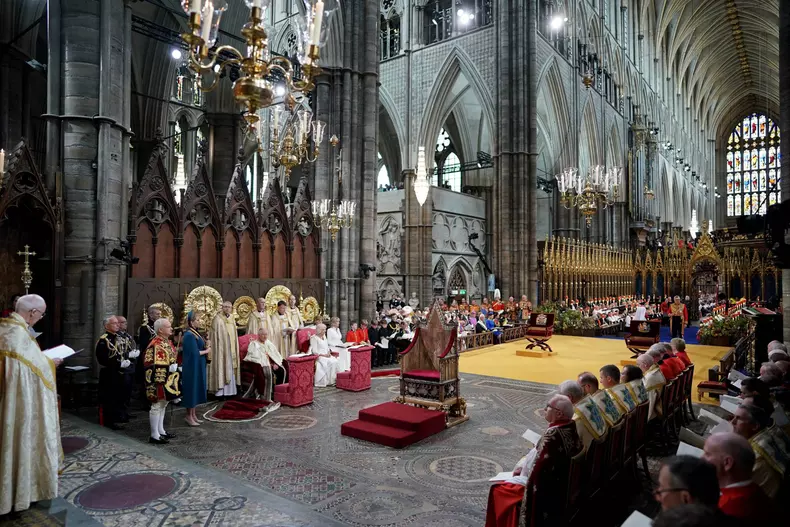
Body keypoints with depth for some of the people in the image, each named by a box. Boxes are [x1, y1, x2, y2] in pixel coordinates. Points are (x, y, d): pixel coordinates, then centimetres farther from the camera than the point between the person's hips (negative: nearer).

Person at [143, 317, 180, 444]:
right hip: (159, 381, -10)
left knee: (163, 404, 17)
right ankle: (154, 435, 8)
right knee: (157, 406, -1)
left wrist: (175, 367, 13)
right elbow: (150, 364, -22)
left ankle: (160, 431, 28)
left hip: (168, 381, 10)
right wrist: (168, 368, -24)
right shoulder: (155, 344, -19)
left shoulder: (167, 342, 11)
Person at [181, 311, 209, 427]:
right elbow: (194, 353, -22)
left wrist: (205, 348, -2)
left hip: (198, 367, 9)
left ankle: (193, 415, 22)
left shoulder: (194, 333, 10)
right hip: (192, 367, -9)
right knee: (192, 390, 0)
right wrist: (206, 351, -9)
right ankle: (189, 416, 10)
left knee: (196, 390, 14)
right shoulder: (189, 335, -18)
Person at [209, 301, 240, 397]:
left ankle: (229, 390, 14)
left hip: (231, 348, 7)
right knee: (221, 367, -7)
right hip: (221, 348, -7)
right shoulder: (218, 319, -8)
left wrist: (234, 349, 15)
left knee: (230, 368, 8)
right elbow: (215, 335, -11)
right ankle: (220, 391, -3)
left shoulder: (232, 319, 12)